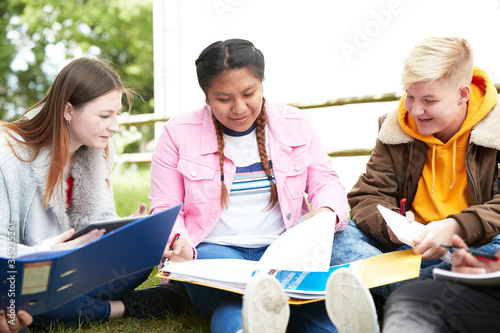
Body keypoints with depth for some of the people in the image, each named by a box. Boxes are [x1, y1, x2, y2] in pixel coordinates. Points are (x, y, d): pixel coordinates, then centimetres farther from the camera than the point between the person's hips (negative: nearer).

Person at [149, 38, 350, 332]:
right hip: (213, 248, -1)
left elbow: (325, 181, 12)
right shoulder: (179, 134, 5)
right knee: (236, 301, -38)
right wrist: (181, 245, -17)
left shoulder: (296, 124, 10)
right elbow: (166, 209, 5)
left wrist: (327, 212, -13)